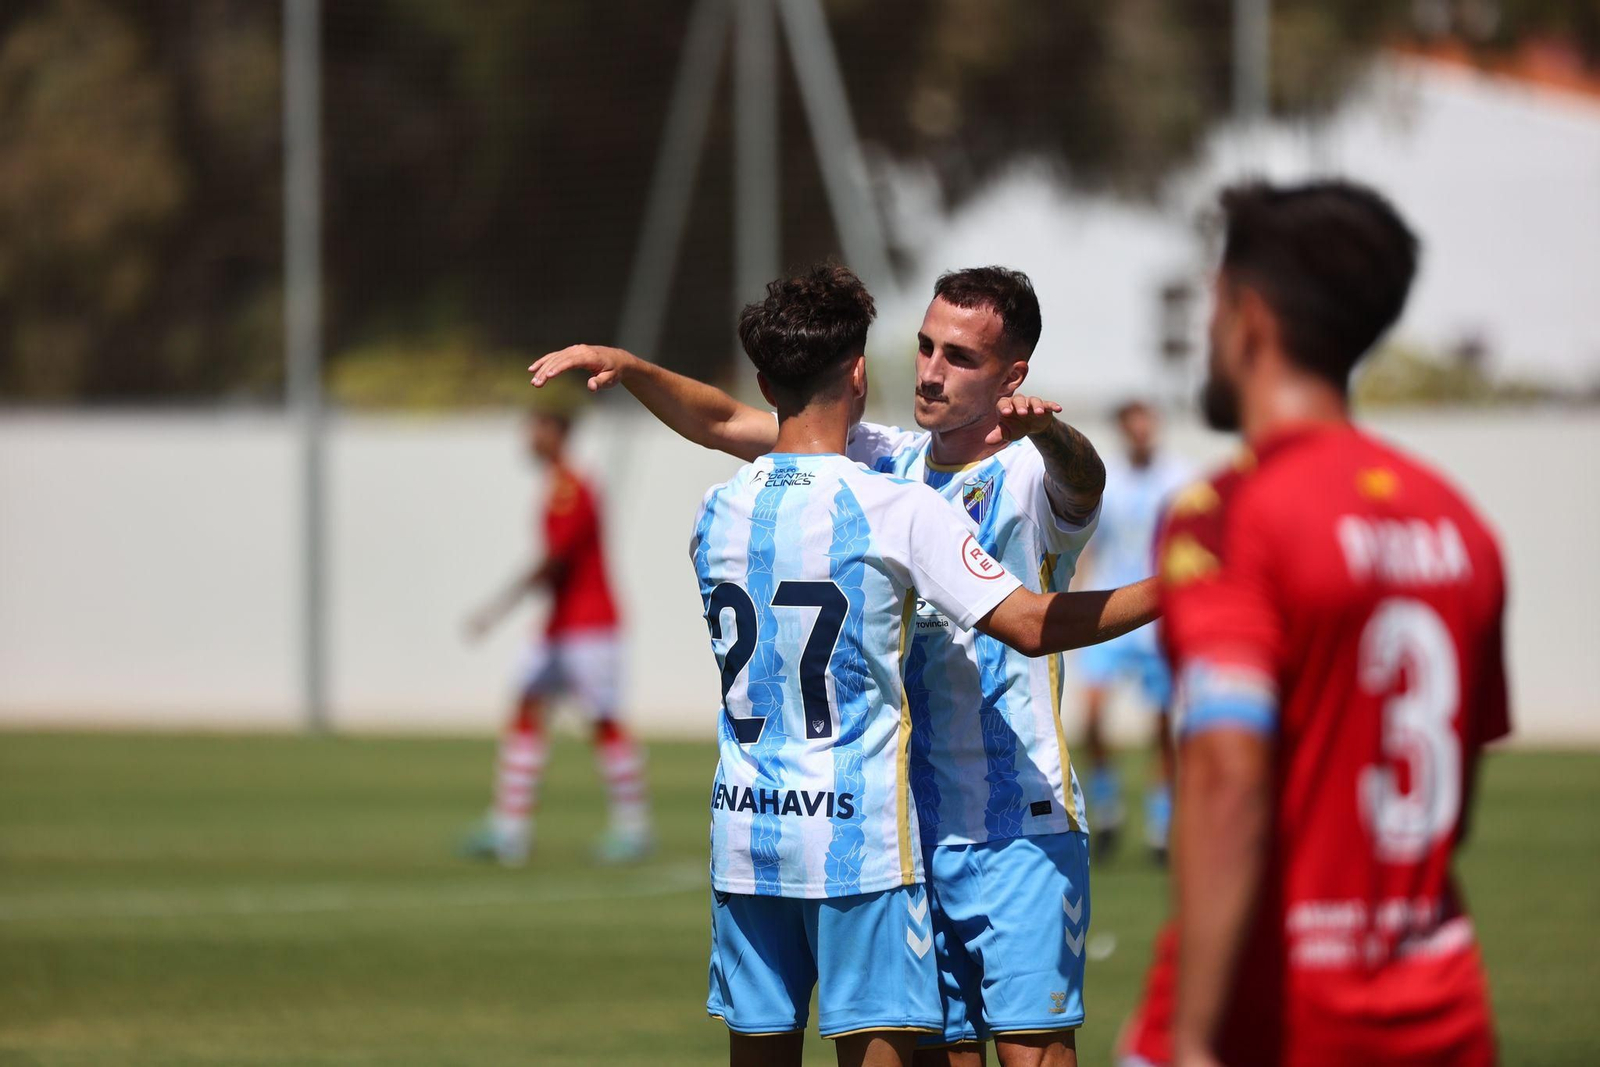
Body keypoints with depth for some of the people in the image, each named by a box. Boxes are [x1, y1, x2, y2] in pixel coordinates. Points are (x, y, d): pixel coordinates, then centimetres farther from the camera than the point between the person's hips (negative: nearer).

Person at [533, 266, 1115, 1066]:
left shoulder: (1033, 474, -6)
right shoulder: (890, 462, 11)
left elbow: (1083, 481, -29)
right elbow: (724, 424, 13)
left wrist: (1043, 429, -52)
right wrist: (627, 367, -2)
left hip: (1022, 829, -5)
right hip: (909, 829, 6)